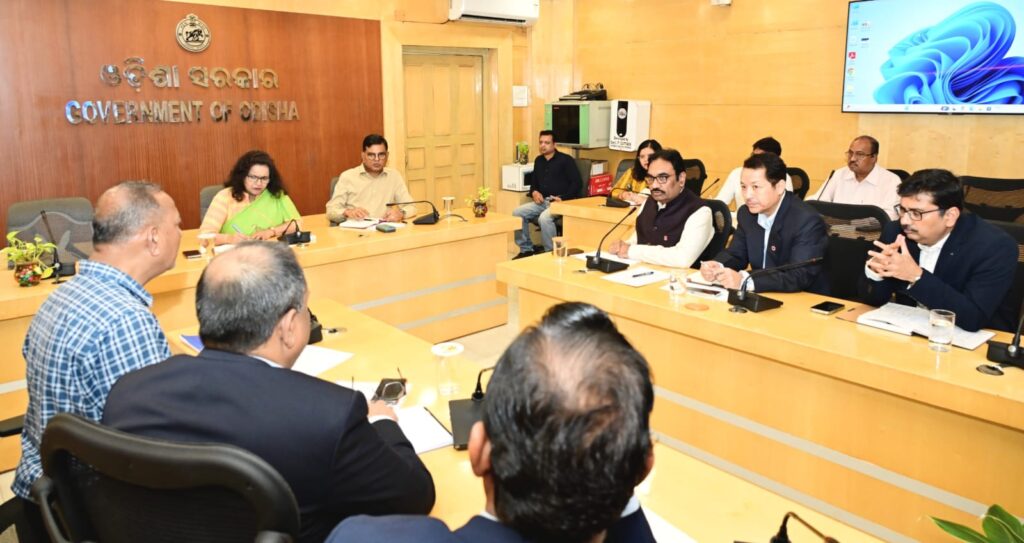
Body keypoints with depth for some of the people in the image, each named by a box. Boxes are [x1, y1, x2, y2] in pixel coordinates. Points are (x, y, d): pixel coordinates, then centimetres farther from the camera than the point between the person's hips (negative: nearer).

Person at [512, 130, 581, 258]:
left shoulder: (565, 160, -2)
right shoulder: (539, 160, 19)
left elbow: (576, 183, -8)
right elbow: (534, 182, 27)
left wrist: (563, 198, -19)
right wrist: (534, 192, 4)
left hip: (559, 202, -7)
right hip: (542, 201, 7)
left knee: (544, 218, -37)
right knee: (517, 213, -14)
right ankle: (526, 250, -3)